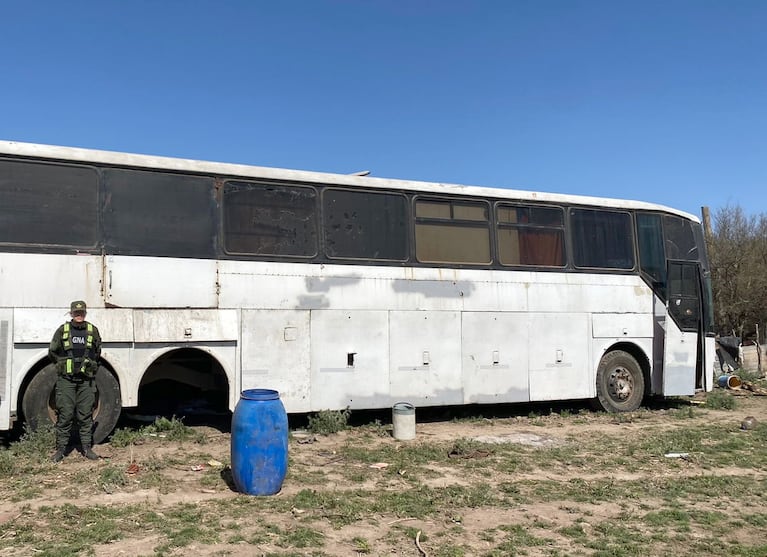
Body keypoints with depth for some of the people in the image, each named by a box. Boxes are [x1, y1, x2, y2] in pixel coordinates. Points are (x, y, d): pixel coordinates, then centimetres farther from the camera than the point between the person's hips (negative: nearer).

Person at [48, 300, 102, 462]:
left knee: (86, 415, 5)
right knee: (65, 415, -1)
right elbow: (52, 353, 10)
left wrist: (89, 366, 10)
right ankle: (61, 449, 7)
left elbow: (97, 353, 18)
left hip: (86, 380, 1)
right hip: (66, 379, -1)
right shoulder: (62, 330, 3)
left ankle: (87, 448, 12)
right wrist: (64, 365, 8)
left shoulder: (93, 330, 6)